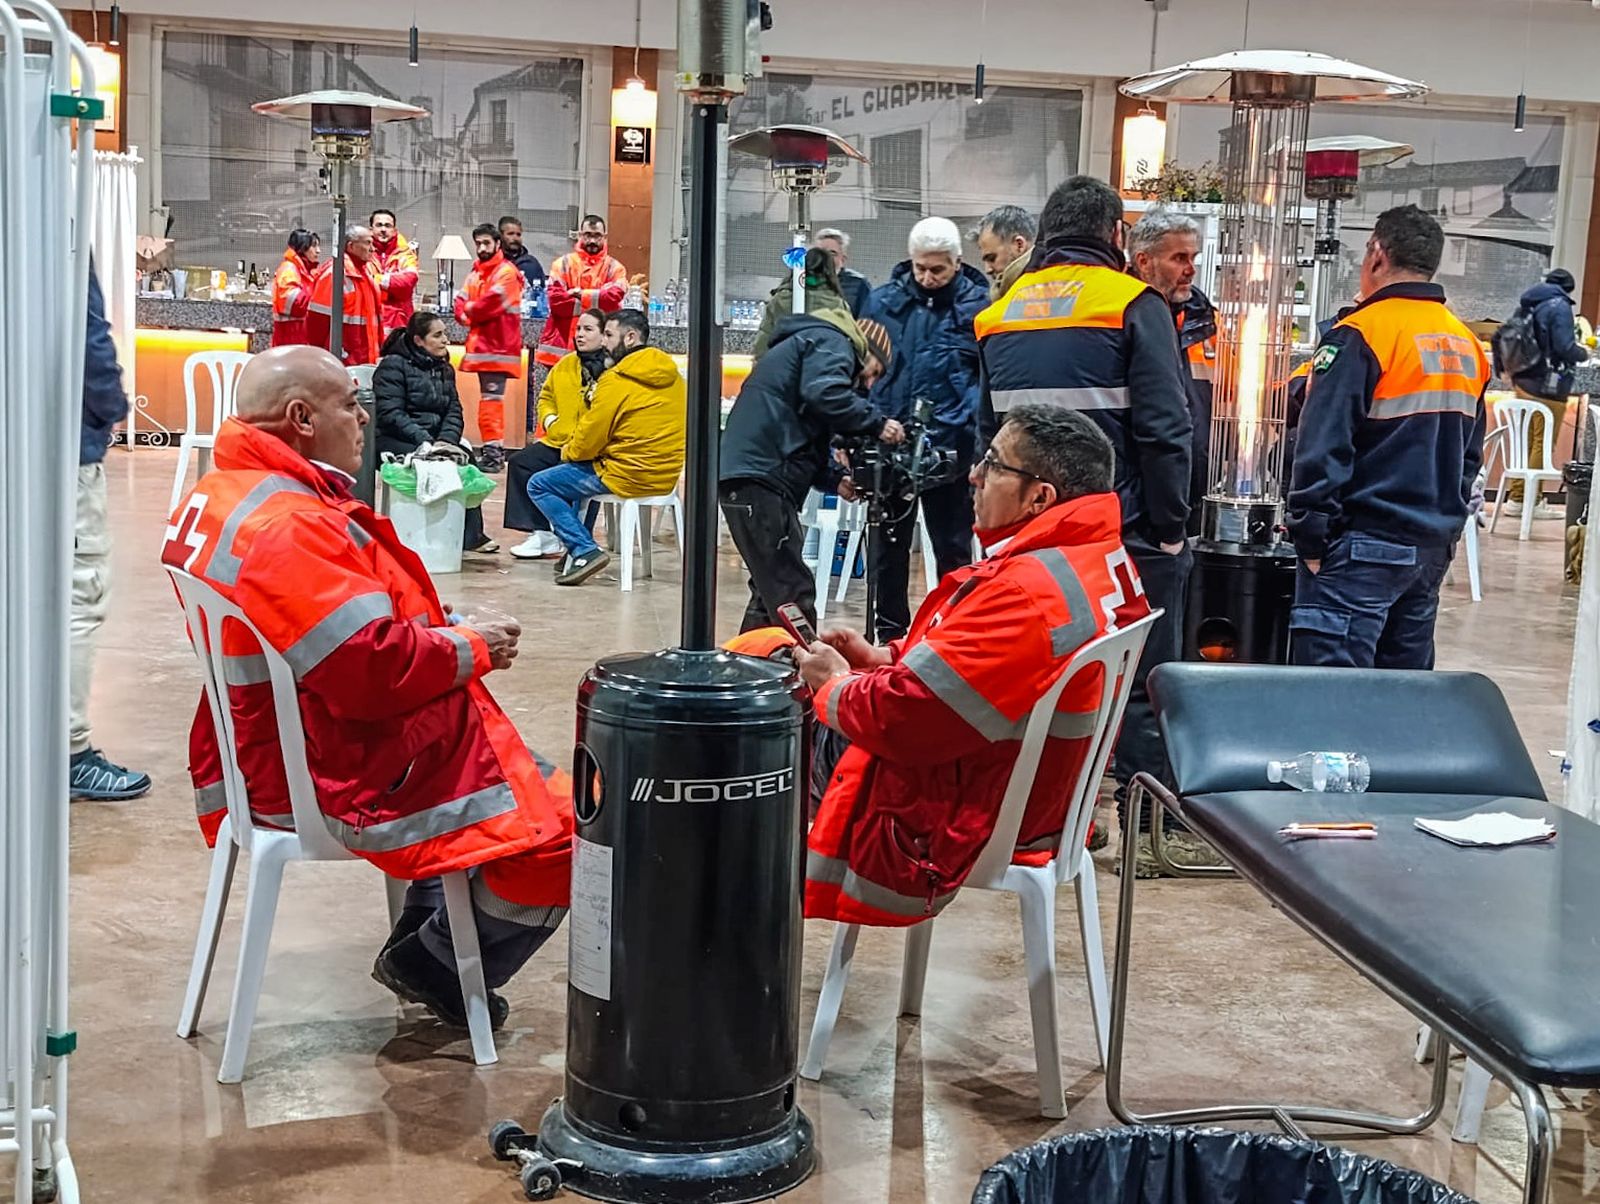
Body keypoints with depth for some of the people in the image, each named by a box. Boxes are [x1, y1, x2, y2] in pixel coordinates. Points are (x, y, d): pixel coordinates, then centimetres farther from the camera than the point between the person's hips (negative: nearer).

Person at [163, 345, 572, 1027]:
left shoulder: (224, 495, 9)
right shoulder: (289, 526, -26)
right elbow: (373, 669, -30)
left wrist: (445, 627, 4)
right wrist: (472, 648, -13)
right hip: (343, 781, -12)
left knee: (519, 770, 29)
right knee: (559, 834, -11)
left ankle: (420, 936, 28)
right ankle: (435, 968, 8)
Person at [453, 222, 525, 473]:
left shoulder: (506, 272, -7)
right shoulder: (476, 272, 20)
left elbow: (494, 301, -19)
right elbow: (461, 302, 14)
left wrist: (470, 309, -3)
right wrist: (466, 315, -8)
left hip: (498, 346, -9)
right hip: (480, 344, 9)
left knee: (491, 398, -14)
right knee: (488, 398, 13)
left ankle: (493, 450, -16)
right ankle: (495, 448, 20)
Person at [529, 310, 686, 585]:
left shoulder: (617, 380, -16)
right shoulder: (671, 373, 8)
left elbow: (590, 437, -12)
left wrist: (568, 451, 11)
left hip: (629, 476, -9)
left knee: (538, 486, 4)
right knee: (573, 471, 30)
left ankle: (585, 551, -8)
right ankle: (576, 546, 27)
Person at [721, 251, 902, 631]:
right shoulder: (832, 342, 2)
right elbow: (824, 395, -21)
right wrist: (877, 424, -10)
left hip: (740, 472, 10)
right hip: (760, 474, -10)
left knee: (771, 589, 18)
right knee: (793, 594, -11)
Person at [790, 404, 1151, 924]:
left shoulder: (1026, 595, -33)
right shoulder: (1102, 560, 0)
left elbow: (905, 716, -29)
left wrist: (834, 686, -9)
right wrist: (884, 658, 6)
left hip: (947, 829, -10)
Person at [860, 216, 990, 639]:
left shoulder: (978, 304, -4)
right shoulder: (883, 300, 4)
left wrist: (976, 434, -16)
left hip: (952, 447, -3)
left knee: (953, 549, 8)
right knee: (888, 545, 12)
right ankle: (890, 634, 25)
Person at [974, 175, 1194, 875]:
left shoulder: (1002, 312, 10)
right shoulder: (1133, 304, -8)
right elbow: (1165, 428, -14)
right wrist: (1171, 528, -7)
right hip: (1125, 530, -5)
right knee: (1144, 685, 3)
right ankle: (1154, 829, 7)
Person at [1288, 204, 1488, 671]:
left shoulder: (1360, 335, -12)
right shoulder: (1467, 346, 12)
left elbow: (1322, 448, -16)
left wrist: (1310, 540, -11)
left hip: (1364, 546, -8)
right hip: (1435, 549, 8)